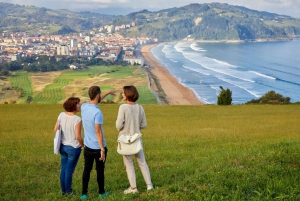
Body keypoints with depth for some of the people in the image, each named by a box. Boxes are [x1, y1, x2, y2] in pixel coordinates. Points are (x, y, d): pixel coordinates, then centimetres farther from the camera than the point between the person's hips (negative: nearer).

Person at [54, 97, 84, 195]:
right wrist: (83, 145, -5)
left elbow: (55, 129, 3)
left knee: (63, 169, 16)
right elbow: (78, 136, -23)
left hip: (63, 146, 6)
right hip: (73, 148, -6)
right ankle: (68, 191, 22)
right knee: (69, 170, 8)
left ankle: (63, 190, 28)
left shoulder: (61, 115, -4)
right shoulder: (77, 119, -21)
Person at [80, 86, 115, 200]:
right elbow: (98, 132, -25)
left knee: (87, 169, 13)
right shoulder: (97, 112, -24)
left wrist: (108, 93, 31)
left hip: (88, 146, 6)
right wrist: (102, 149, -21)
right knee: (100, 170, 10)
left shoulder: (84, 107, -1)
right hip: (98, 147, -6)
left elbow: (95, 101, 21)